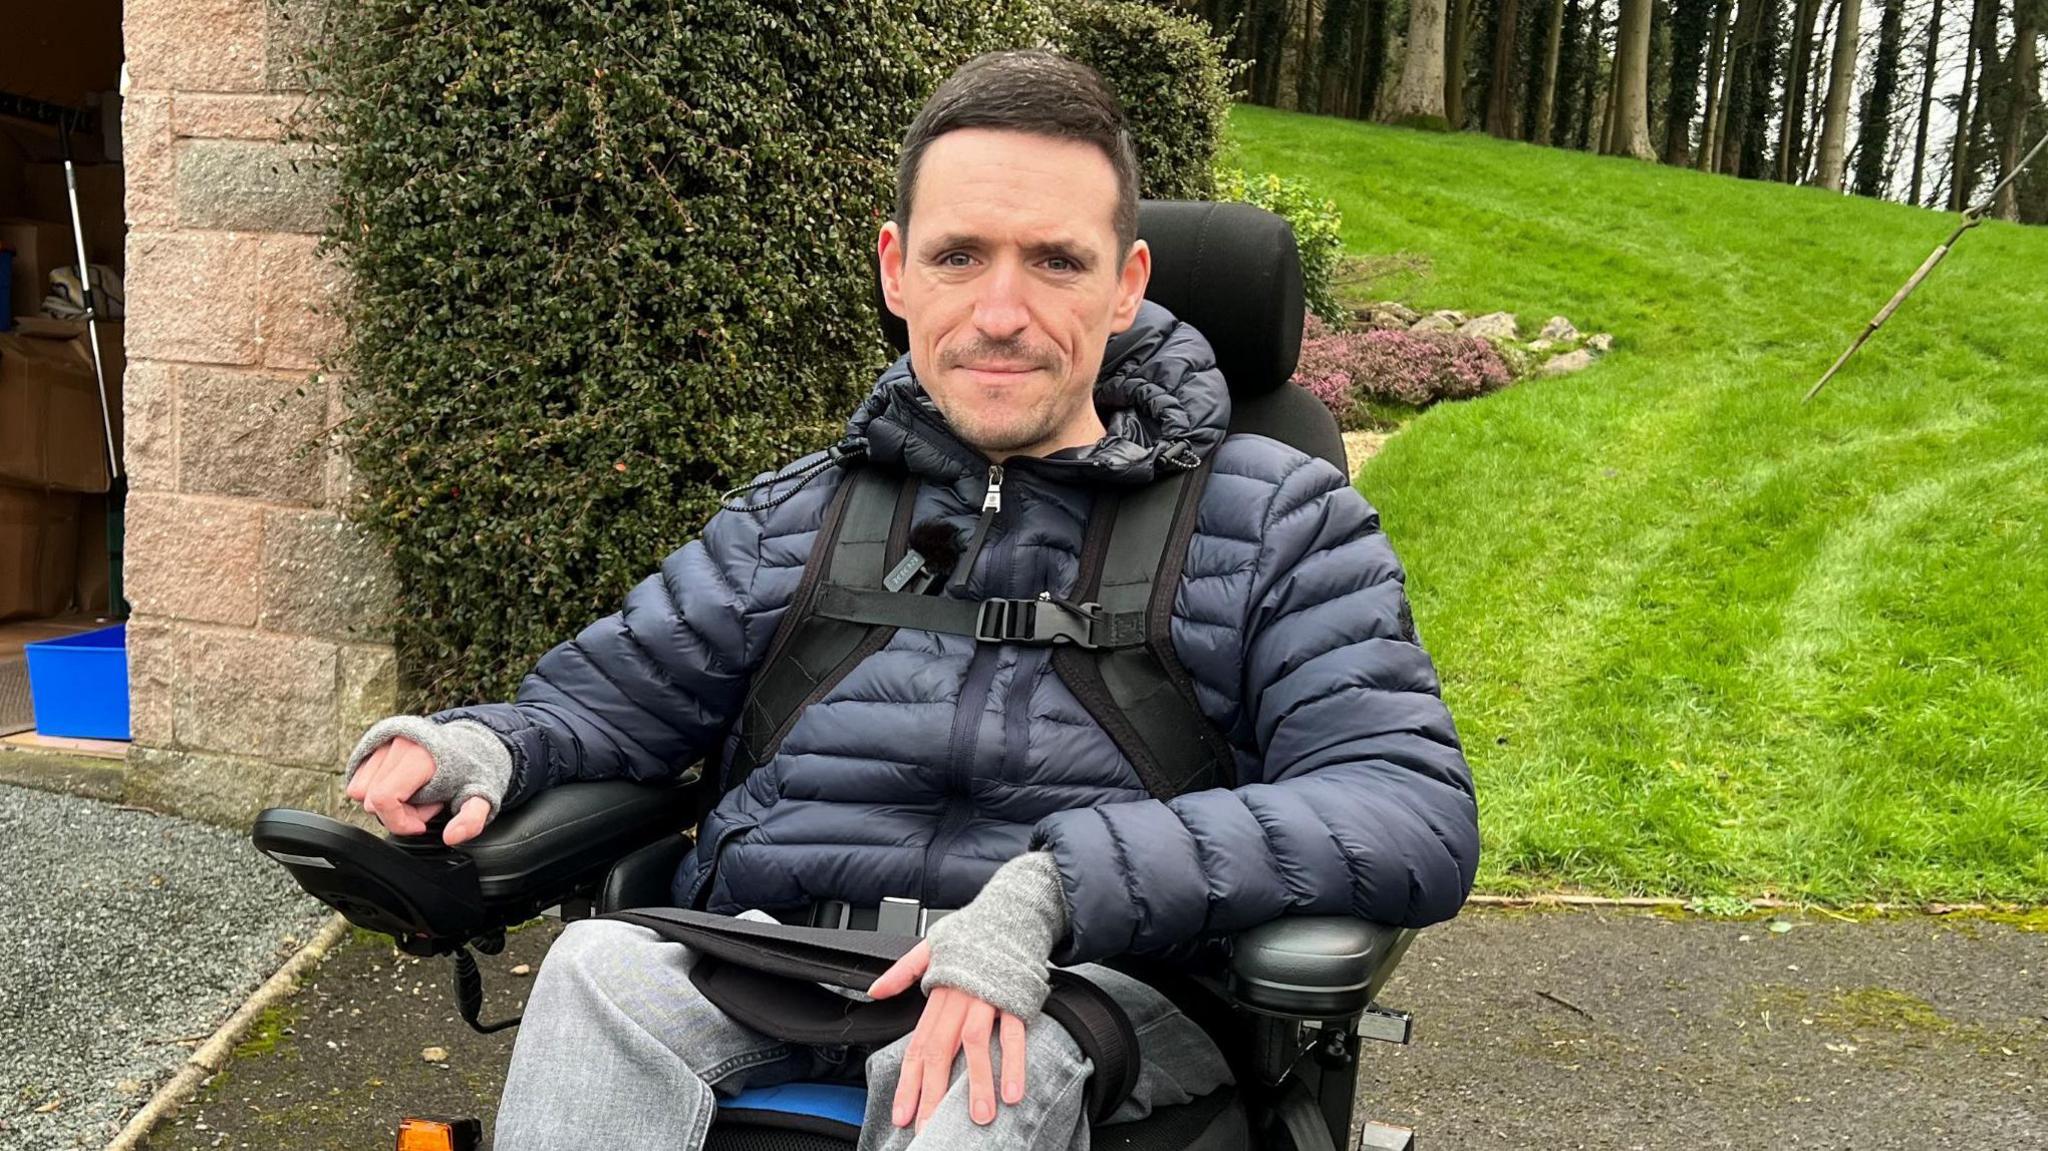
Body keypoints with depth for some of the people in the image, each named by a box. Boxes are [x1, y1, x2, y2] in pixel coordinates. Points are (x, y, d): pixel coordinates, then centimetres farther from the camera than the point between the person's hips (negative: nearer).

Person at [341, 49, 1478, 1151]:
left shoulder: (1277, 519, 4)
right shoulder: (797, 517, 17)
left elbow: (1419, 814, -10)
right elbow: (604, 695, 23)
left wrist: (1056, 890, -23)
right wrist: (476, 746, -4)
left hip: (1088, 1002, -2)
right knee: (606, 970, -28)